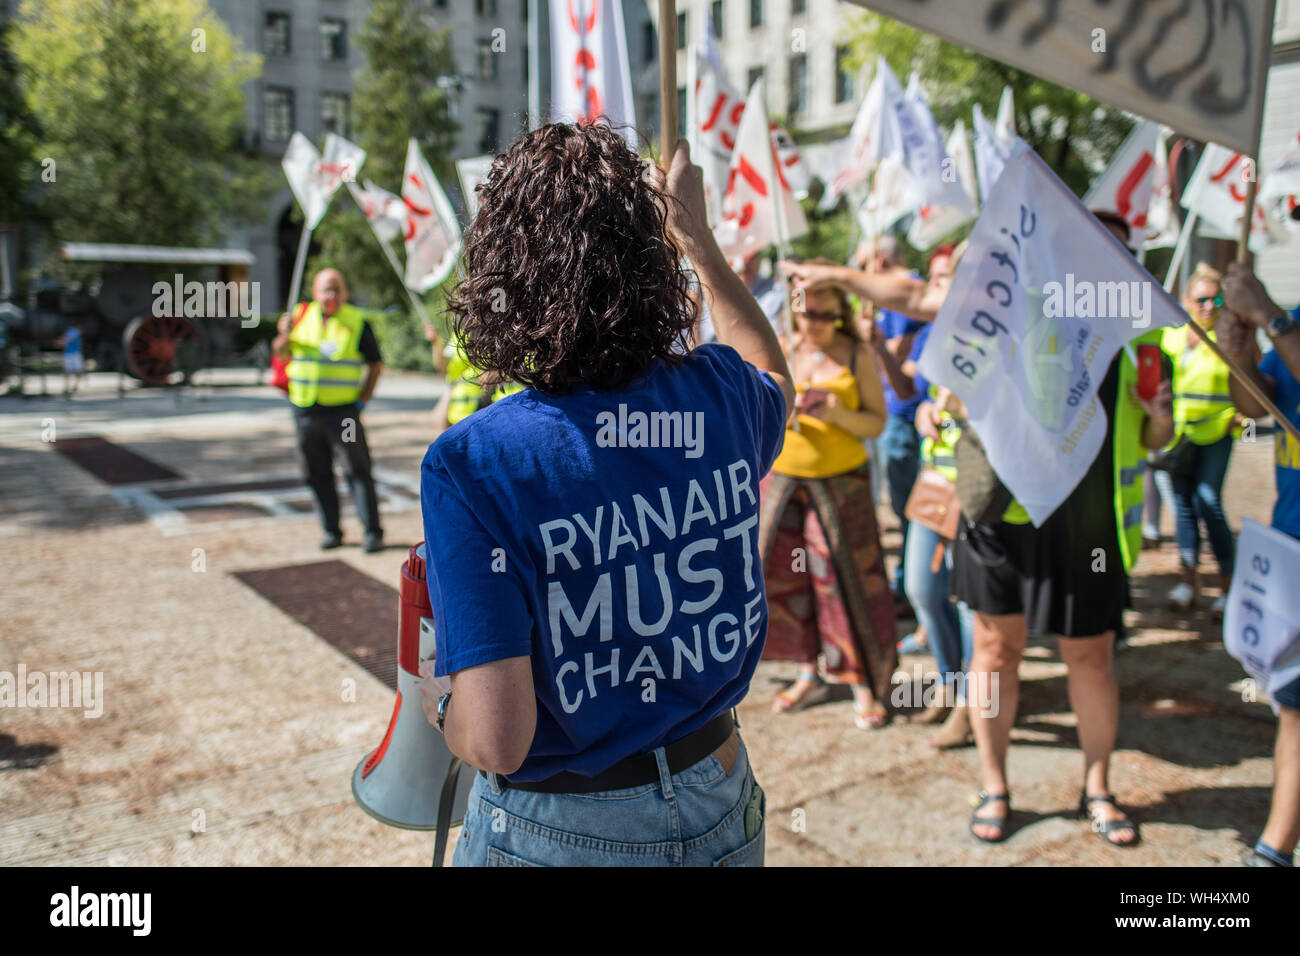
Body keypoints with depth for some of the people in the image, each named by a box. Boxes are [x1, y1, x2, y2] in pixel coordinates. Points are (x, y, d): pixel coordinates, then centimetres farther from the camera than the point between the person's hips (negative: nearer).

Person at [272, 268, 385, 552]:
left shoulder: (357, 322, 0)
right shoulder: (302, 316, 9)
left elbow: (375, 364, 2)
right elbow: (281, 353, 15)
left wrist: (362, 401, -6)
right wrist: (285, 336, -7)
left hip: (343, 409, -4)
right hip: (305, 411, 4)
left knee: (358, 470, -5)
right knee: (317, 474, 8)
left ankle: (373, 532, -2)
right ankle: (332, 530, 19)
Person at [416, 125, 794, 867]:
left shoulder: (471, 464, -24)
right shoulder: (722, 396, -10)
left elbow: (497, 741, -25)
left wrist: (434, 692, -4)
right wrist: (699, 237, 22)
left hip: (558, 830, -3)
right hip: (721, 807, 4)